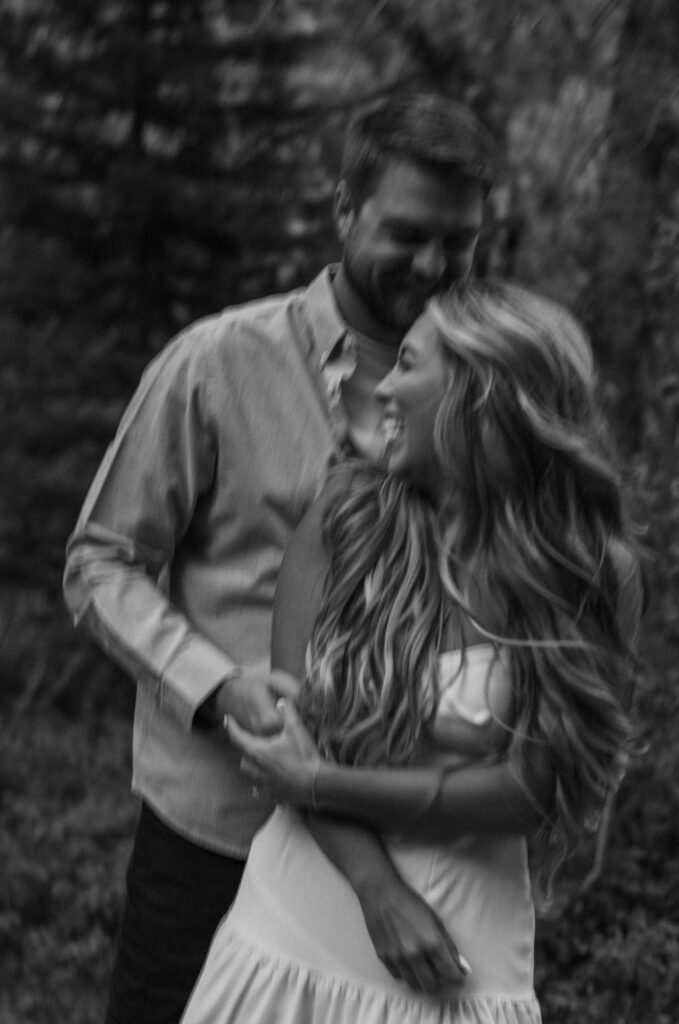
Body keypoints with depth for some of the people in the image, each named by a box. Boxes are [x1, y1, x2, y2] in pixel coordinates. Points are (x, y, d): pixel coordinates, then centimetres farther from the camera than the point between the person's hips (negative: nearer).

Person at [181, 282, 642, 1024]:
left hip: (463, 946, -1)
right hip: (302, 926, 2)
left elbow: (531, 792, -11)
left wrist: (320, 784, -14)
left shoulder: (593, 577, -9)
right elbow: (290, 727, -7)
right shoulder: (348, 515, -5)